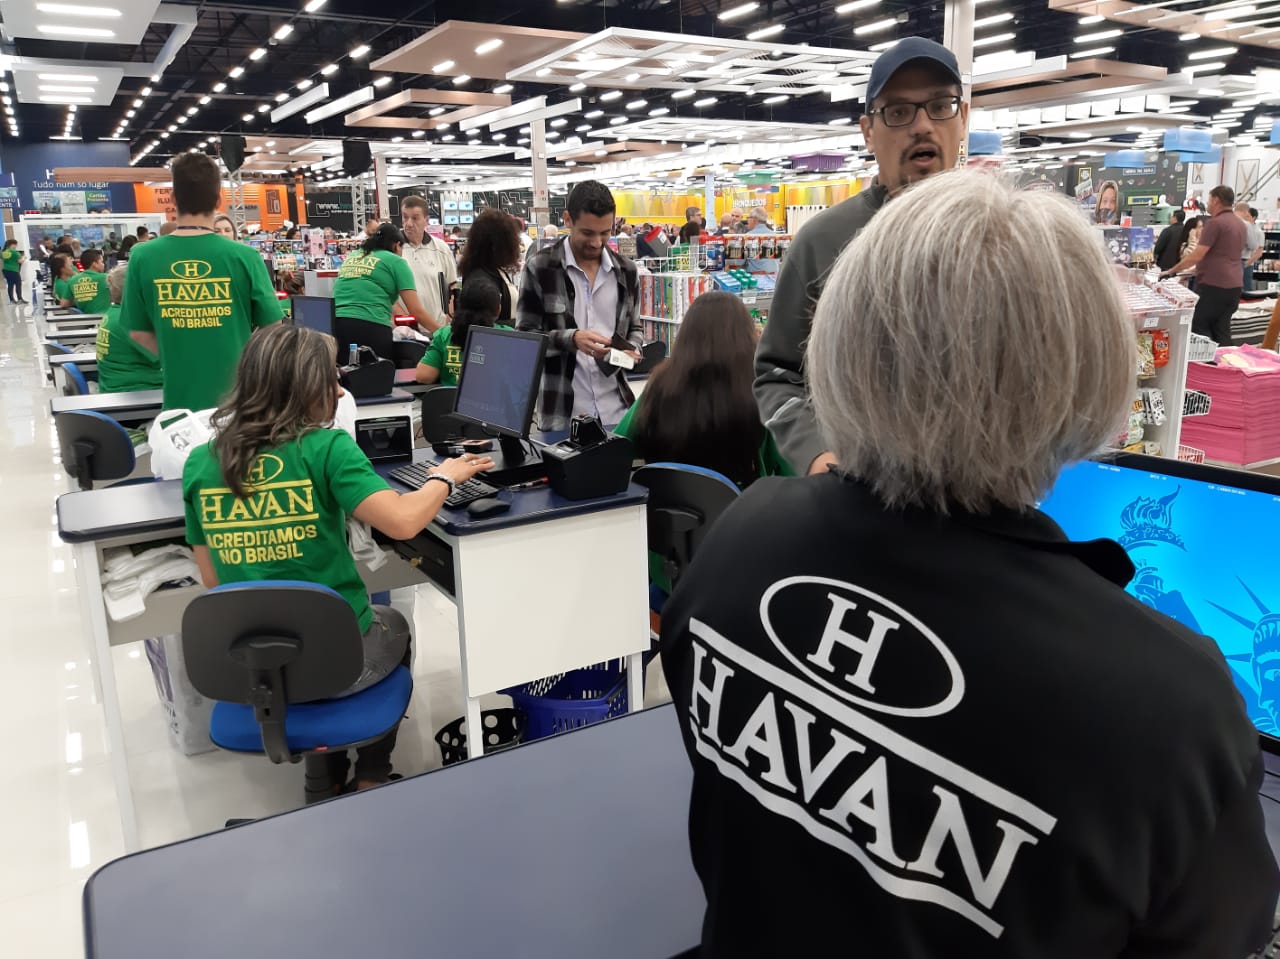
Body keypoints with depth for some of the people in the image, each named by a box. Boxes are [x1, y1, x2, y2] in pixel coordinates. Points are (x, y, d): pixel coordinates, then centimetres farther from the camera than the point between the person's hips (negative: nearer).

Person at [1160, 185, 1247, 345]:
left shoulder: (1215, 223, -12)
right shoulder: (1240, 224, 16)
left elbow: (1197, 256, -16)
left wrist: (1171, 271, -6)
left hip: (1213, 285, -8)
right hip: (1234, 285, 8)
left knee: (1200, 329, -1)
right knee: (1222, 330, 10)